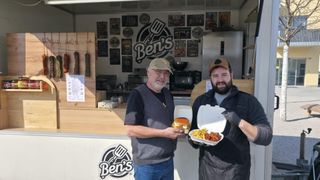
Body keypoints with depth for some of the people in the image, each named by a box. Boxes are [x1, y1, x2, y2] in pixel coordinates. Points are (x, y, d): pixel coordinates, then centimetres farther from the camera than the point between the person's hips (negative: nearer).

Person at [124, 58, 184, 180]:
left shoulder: (168, 94, 8)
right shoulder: (138, 94, -16)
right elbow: (131, 130, -21)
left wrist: (179, 127, 0)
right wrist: (164, 133, -23)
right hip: (147, 163, -7)